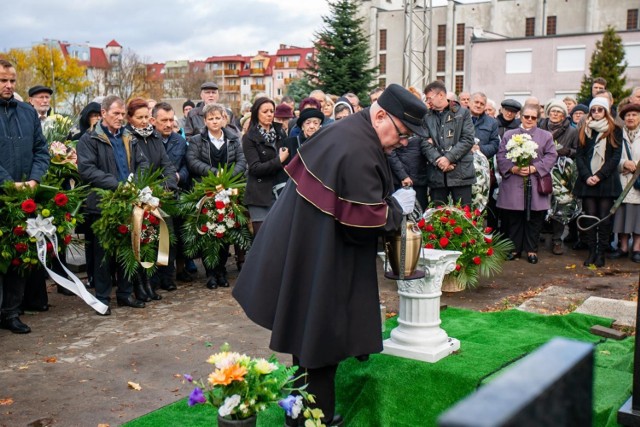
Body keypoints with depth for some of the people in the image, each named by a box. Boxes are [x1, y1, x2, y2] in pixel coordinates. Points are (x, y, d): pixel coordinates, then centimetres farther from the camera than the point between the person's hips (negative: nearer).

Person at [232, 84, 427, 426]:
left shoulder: (347, 129, 6)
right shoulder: (359, 153, -26)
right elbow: (364, 223, -24)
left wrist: (389, 202, 16)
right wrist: (397, 206, -8)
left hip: (303, 249, 10)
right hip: (323, 265, -10)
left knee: (311, 335, 20)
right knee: (320, 340, 5)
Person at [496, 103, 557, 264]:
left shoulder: (546, 136, 9)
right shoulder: (509, 135, 11)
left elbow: (551, 156, 1)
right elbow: (501, 156, 5)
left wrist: (534, 168, -12)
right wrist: (513, 168, -12)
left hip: (536, 183, 0)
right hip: (513, 185, 1)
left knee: (534, 218, 3)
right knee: (514, 218, 4)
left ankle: (532, 250, 13)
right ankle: (515, 248, 16)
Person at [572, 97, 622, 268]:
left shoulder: (615, 130, 5)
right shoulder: (584, 130, 11)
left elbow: (616, 156, -2)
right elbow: (579, 155, 6)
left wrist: (600, 175, -12)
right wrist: (586, 176, -8)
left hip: (607, 181, -2)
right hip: (587, 181, 2)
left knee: (604, 218, -2)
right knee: (590, 216, -1)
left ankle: (601, 253, 4)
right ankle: (591, 252, 5)